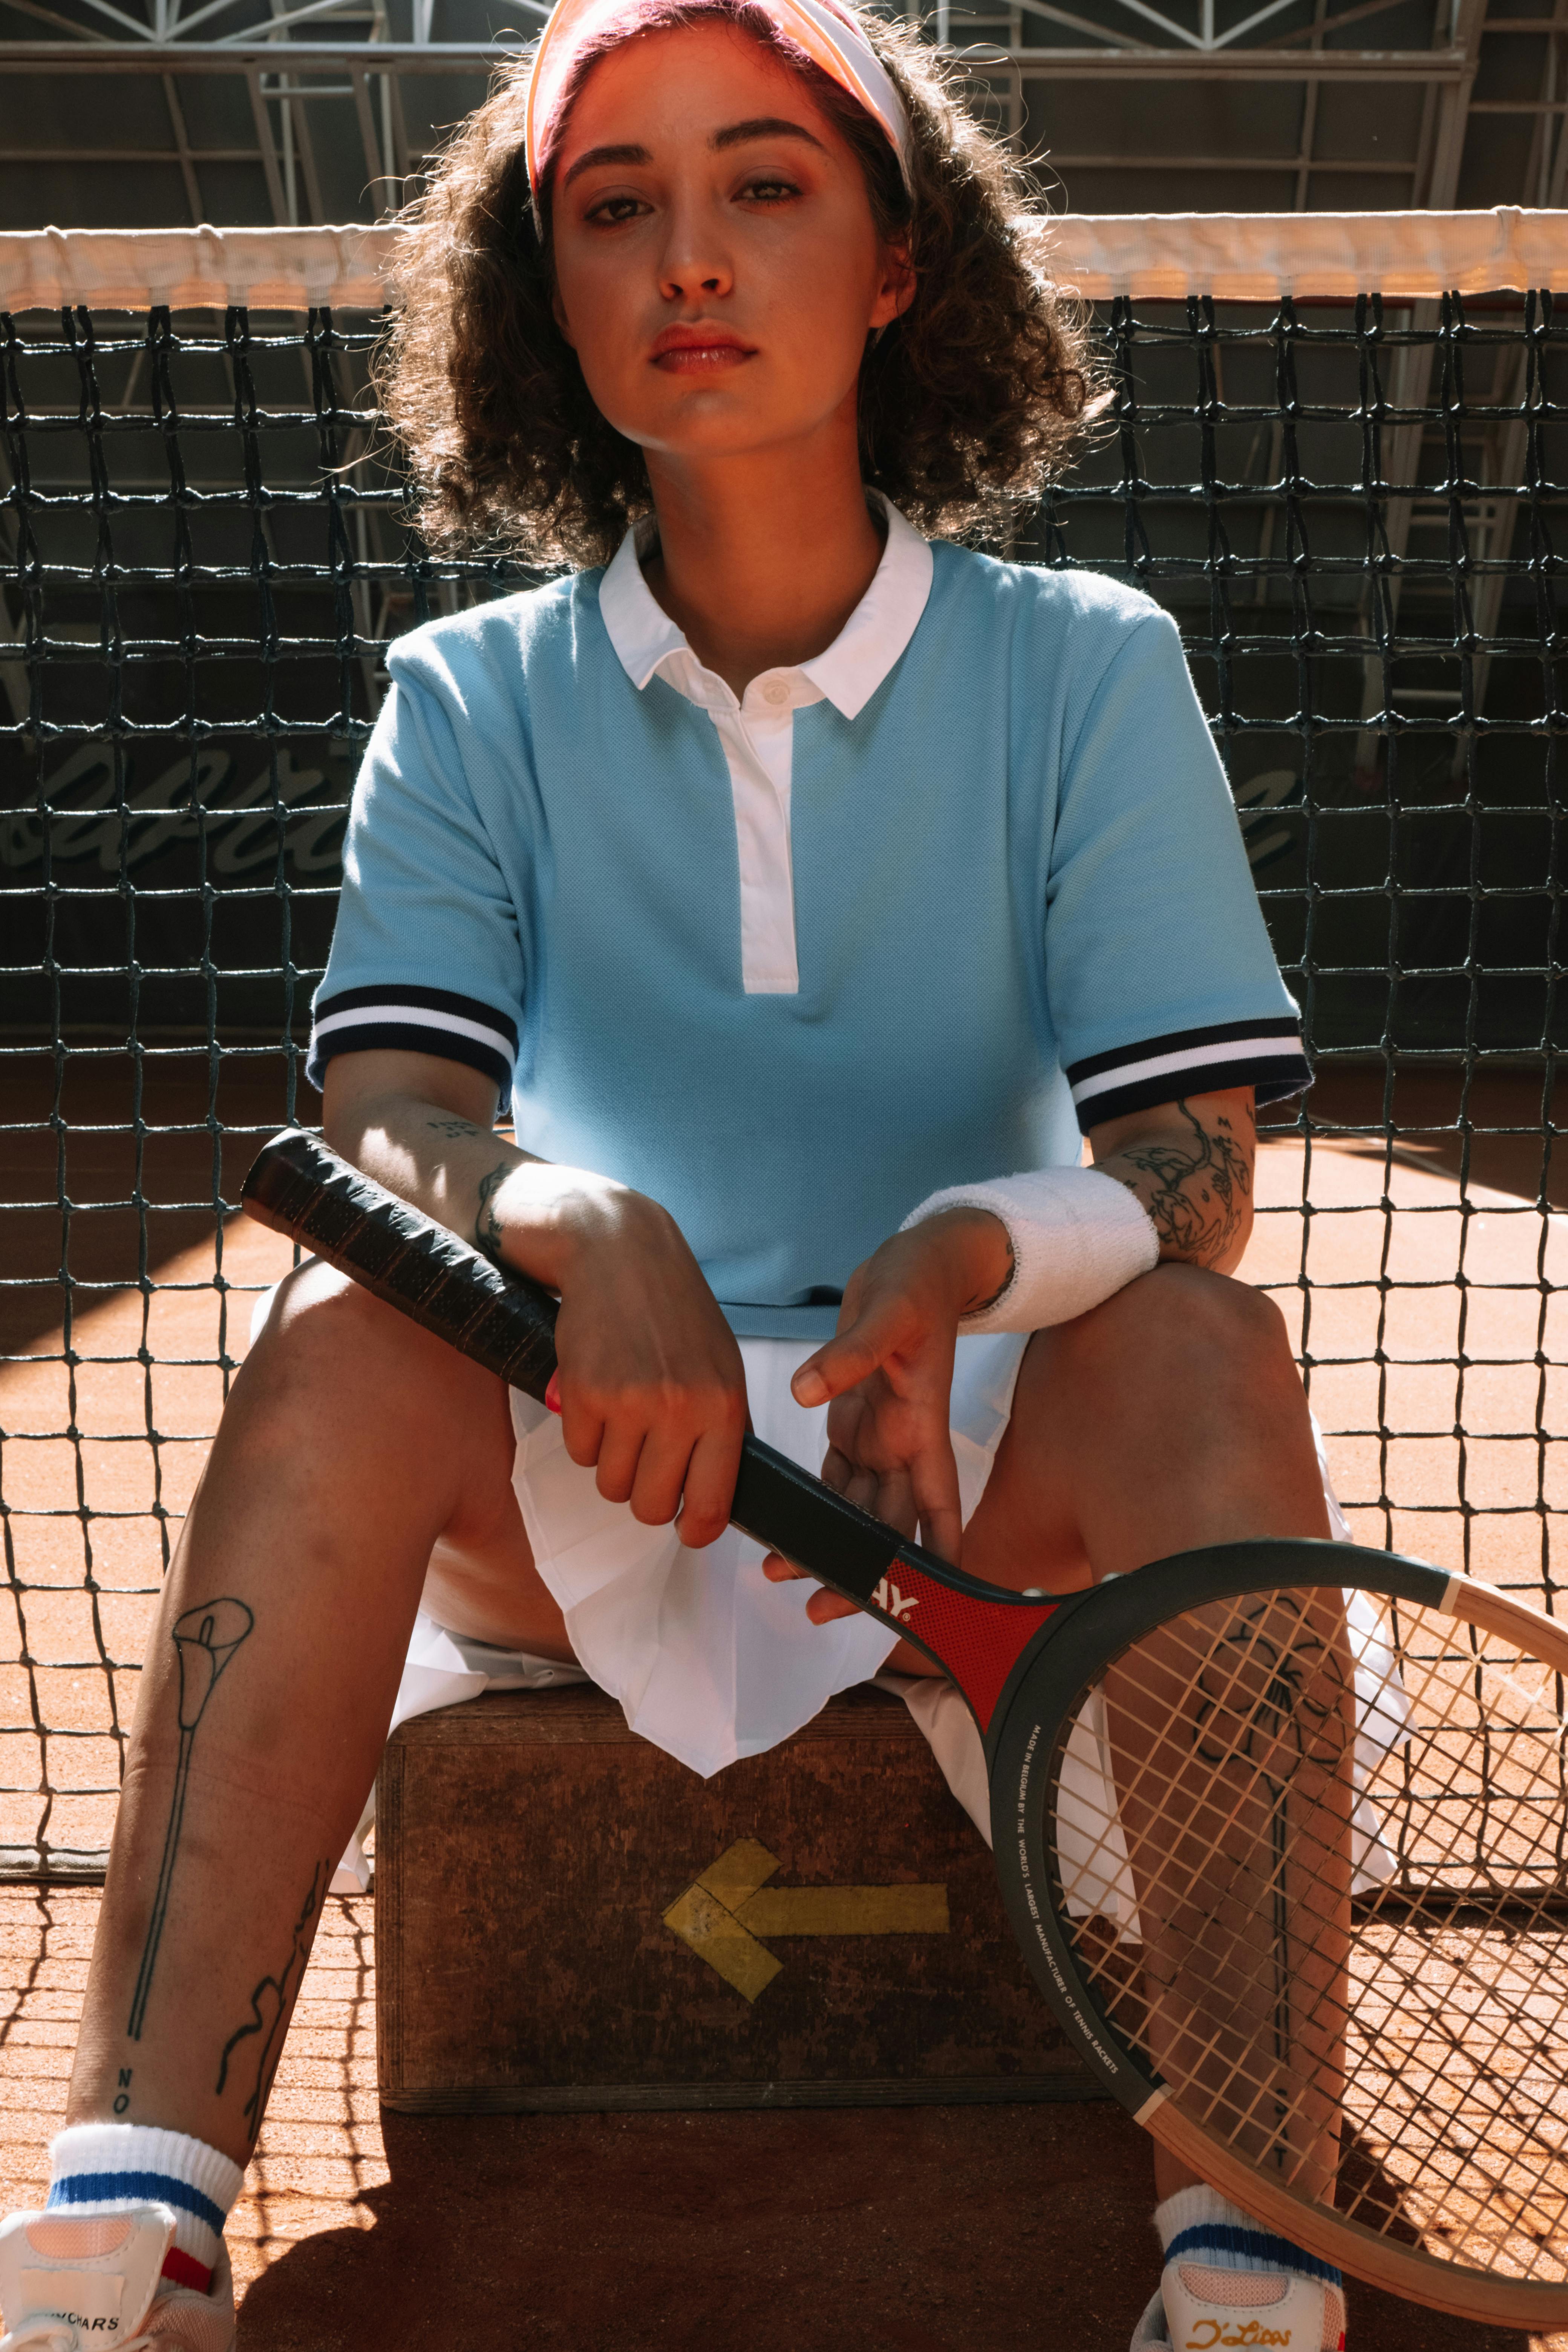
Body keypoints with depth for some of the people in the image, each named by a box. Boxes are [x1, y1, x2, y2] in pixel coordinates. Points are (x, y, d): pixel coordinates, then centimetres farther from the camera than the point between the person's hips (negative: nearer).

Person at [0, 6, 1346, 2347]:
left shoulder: (1084, 669, -2)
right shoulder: (476, 702, 2)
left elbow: (1193, 1176, -10)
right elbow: (383, 1124, -12)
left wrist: (958, 1258, -33)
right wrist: (578, 1232, -35)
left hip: (989, 1465, 0)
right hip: (594, 1469, 1)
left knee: (1207, 1353, -30)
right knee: (345, 1338, -27)